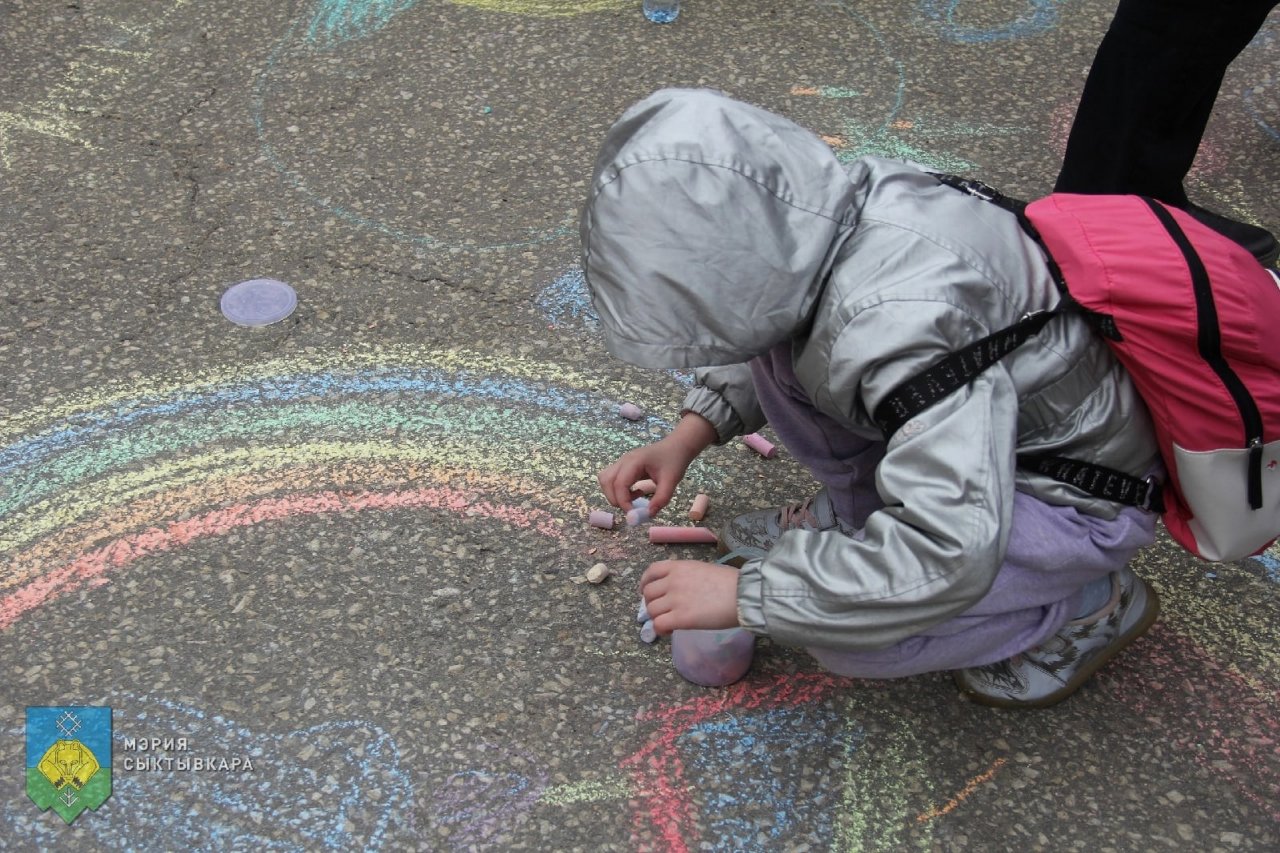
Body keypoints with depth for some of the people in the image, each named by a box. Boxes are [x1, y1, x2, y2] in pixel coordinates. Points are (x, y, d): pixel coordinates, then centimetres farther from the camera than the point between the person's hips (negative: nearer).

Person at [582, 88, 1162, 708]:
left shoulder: (903, 320, -39)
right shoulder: (827, 214, -12)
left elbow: (952, 552, -42)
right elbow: (769, 328, 12)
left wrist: (746, 593, -33)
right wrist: (692, 433, -2)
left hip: (1080, 493, -7)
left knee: (849, 638, -23)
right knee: (774, 350, -5)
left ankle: (1089, 601, -1)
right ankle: (852, 512, 17)